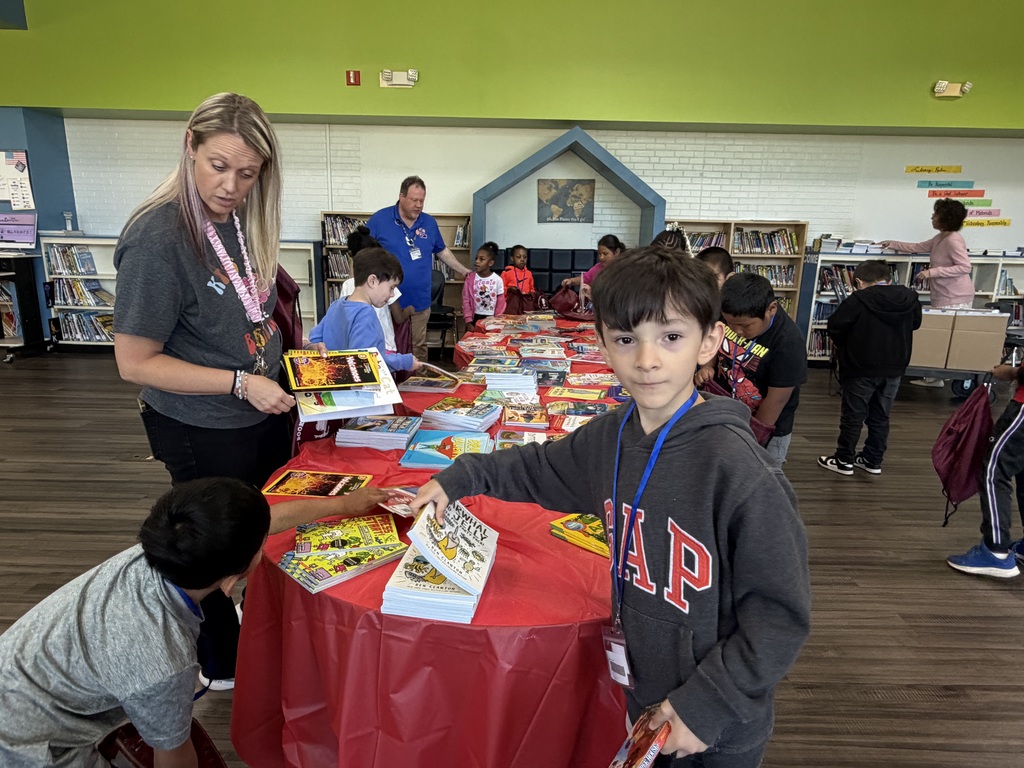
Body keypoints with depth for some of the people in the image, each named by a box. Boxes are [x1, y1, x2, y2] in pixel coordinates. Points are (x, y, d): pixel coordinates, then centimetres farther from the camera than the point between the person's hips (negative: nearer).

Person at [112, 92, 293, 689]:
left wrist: (289, 356, 2)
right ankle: (223, 669, 42)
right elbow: (135, 363, -21)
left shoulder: (240, 220, -2)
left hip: (264, 413, 8)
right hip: (205, 433, -7)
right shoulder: (157, 238, -25)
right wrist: (241, 383, -24)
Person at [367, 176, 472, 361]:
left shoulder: (429, 222, 9)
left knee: (418, 351, 9)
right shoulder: (379, 219, -4)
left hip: (419, 303, 4)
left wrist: (464, 271, 23)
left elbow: (442, 251, 23)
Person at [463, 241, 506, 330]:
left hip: (491, 319, -1)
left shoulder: (498, 279, -5)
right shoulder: (470, 278, -4)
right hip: (475, 318, 1)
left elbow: (501, 303, 0)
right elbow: (466, 300, -3)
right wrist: (468, 322, -8)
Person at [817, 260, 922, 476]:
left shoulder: (858, 300, -18)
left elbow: (834, 326, -13)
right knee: (880, 417, 15)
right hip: (894, 369, 5)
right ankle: (873, 460, 24)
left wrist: (845, 347, 6)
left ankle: (844, 460, 15)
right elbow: (915, 324, 16)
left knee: (853, 416, 6)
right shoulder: (910, 298, 0)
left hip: (861, 369, -5)